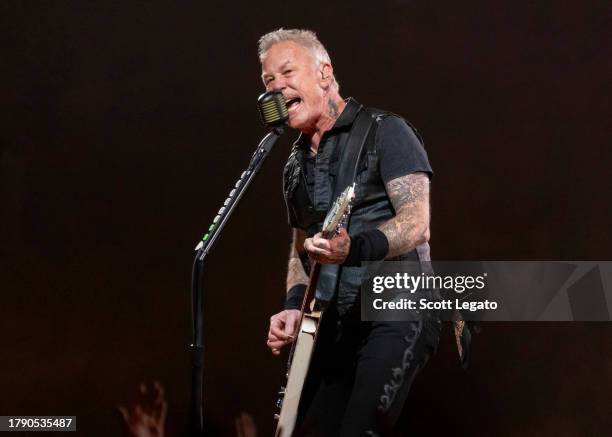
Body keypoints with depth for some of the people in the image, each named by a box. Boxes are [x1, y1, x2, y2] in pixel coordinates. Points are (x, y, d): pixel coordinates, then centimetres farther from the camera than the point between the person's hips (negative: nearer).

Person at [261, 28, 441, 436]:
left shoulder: (385, 132, -5)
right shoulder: (296, 164, 16)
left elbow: (416, 224, -16)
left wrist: (353, 249, -33)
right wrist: (294, 306, 3)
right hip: (334, 322, 7)